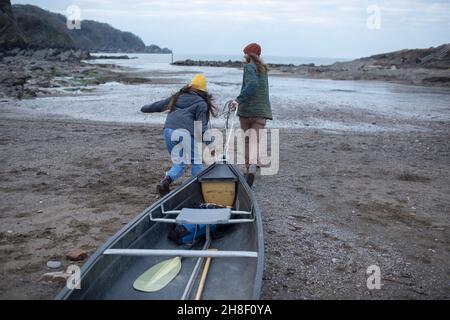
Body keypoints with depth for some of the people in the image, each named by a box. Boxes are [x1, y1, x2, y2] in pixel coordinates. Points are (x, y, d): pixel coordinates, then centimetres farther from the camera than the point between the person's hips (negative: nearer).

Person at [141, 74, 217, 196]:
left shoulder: (177, 97, 19)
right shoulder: (201, 103, 4)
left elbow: (159, 105, 29)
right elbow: (201, 124, -6)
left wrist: (145, 108, 46)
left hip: (169, 131, 5)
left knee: (178, 163, 15)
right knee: (196, 162, 12)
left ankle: (166, 180, -8)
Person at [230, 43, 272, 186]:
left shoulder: (249, 67, -4)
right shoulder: (263, 68, 16)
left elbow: (252, 84, -23)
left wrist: (239, 99, -30)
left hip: (246, 110, -4)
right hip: (260, 110, 4)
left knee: (246, 140, 11)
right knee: (256, 140, -3)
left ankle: (248, 168, 17)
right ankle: (253, 165, -26)